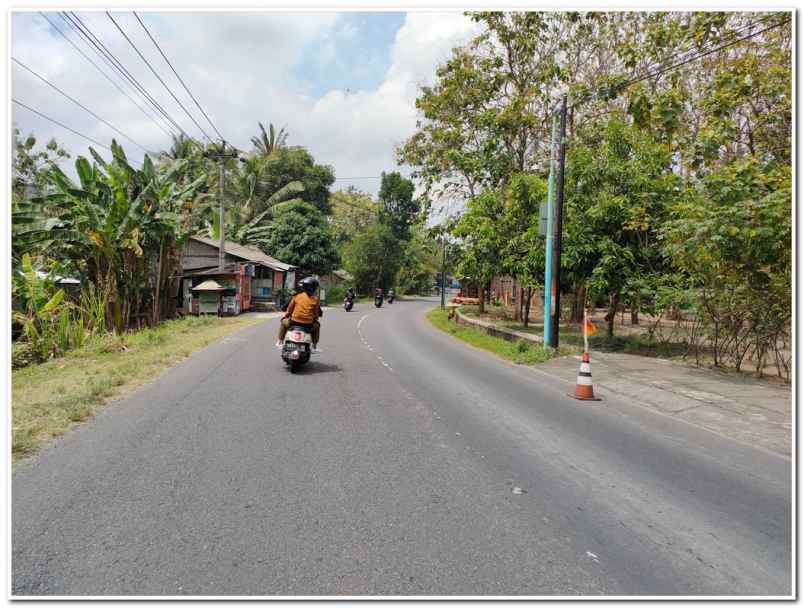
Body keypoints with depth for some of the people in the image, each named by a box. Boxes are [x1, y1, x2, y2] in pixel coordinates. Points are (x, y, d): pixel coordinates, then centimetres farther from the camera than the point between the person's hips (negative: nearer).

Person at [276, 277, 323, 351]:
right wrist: (314, 319, 26)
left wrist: (286, 315, 26)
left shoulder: (297, 296, 1)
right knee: (317, 325, 32)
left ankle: (280, 342, 28)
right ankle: (314, 346, 26)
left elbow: (290, 308, 8)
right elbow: (317, 313, 6)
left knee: (284, 321, 30)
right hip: (308, 324, 0)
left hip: (295, 321, 0)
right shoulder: (315, 299, 1)